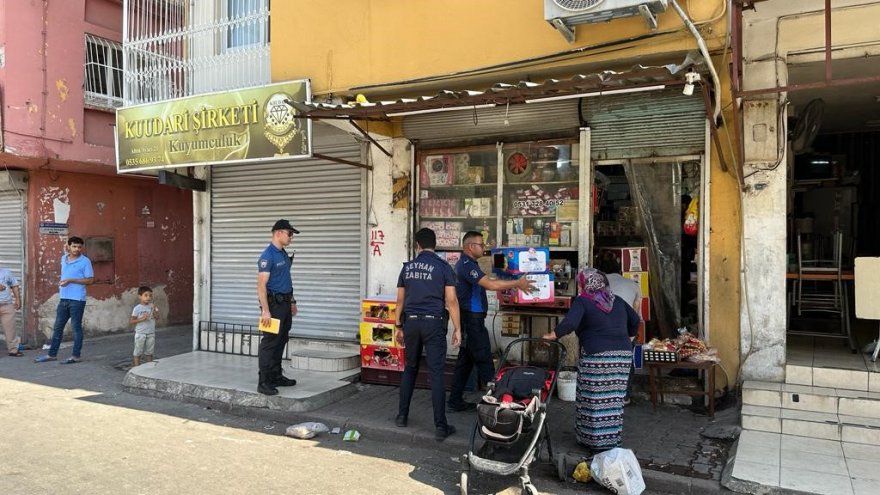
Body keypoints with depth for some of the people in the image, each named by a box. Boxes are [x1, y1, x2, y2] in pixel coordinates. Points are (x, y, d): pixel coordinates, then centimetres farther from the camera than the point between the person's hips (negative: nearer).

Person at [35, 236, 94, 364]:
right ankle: (52, 354, 22)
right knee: (57, 327, 12)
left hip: (77, 300, -7)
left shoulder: (85, 261, -8)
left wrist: (71, 280, -18)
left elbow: (90, 280, -11)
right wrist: (62, 283, 14)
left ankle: (76, 356, 8)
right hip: (63, 299, 7)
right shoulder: (63, 258, 11)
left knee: (76, 327, 0)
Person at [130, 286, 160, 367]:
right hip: (140, 334, -4)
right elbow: (130, 321, -11)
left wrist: (154, 310, -19)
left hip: (151, 333, 4)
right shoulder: (137, 308, -10)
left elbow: (157, 318, -5)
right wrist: (141, 319, -22)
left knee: (149, 352, 13)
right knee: (138, 352, 5)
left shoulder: (152, 306, 3)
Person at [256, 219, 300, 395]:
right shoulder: (267, 256, -16)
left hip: (285, 304, 9)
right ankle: (264, 382, -1)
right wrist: (265, 311, -24)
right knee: (270, 343, -6)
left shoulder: (283, 254, 12)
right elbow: (261, 285, -20)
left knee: (281, 342, 14)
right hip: (273, 304, -9)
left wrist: (292, 302, 21)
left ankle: (276, 376, 23)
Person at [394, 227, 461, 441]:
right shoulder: (443, 267, -3)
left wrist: (398, 326, 20)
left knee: (410, 369, 18)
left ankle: (402, 416, 25)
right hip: (433, 322, -4)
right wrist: (457, 329, -4)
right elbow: (451, 300, -8)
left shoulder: (407, 267, 8)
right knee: (436, 373, -3)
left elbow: (400, 300, 11)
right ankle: (440, 426, -1)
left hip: (411, 322, 4)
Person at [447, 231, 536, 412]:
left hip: (469, 320, 11)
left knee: (465, 360, 12)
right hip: (472, 319, -11)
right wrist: (518, 283, -20)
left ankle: (455, 401, 17)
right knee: (484, 362, -6)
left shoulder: (465, 264, 18)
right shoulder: (467, 265, -17)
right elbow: (490, 285, -26)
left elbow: (486, 282, 17)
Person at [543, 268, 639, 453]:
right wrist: (628, 340, 31)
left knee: (594, 400, 3)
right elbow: (635, 320, 20)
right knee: (614, 400, 11)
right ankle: (612, 441, 19)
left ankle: (594, 441, 8)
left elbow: (570, 323, -16)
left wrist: (552, 336, -5)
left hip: (596, 356, -6)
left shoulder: (582, 301, -2)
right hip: (623, 355, 6)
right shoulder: (617, 301, 17)